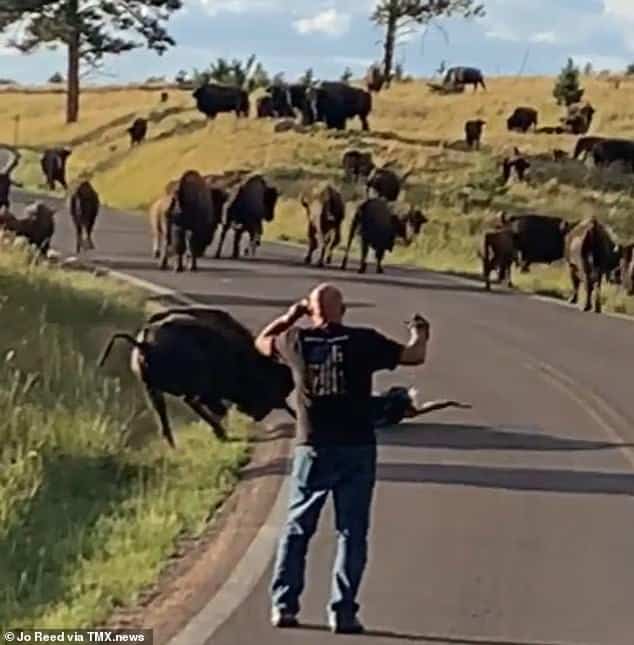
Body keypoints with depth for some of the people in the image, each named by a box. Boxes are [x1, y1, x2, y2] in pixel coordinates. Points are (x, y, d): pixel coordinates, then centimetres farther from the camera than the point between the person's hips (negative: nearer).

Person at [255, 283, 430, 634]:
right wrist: (419, 334, 20)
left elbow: (261, 342, 22)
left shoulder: (296, 341, 2)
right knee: (351, 532, 4)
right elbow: (413, 356, 0)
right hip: (356, 449, -2)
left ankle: (284, 605, 12)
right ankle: (343, 612, 1)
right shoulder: (362, 341, -5)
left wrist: (289, 316, 30)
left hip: (312, 449, 2)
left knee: (297, 528, 13)